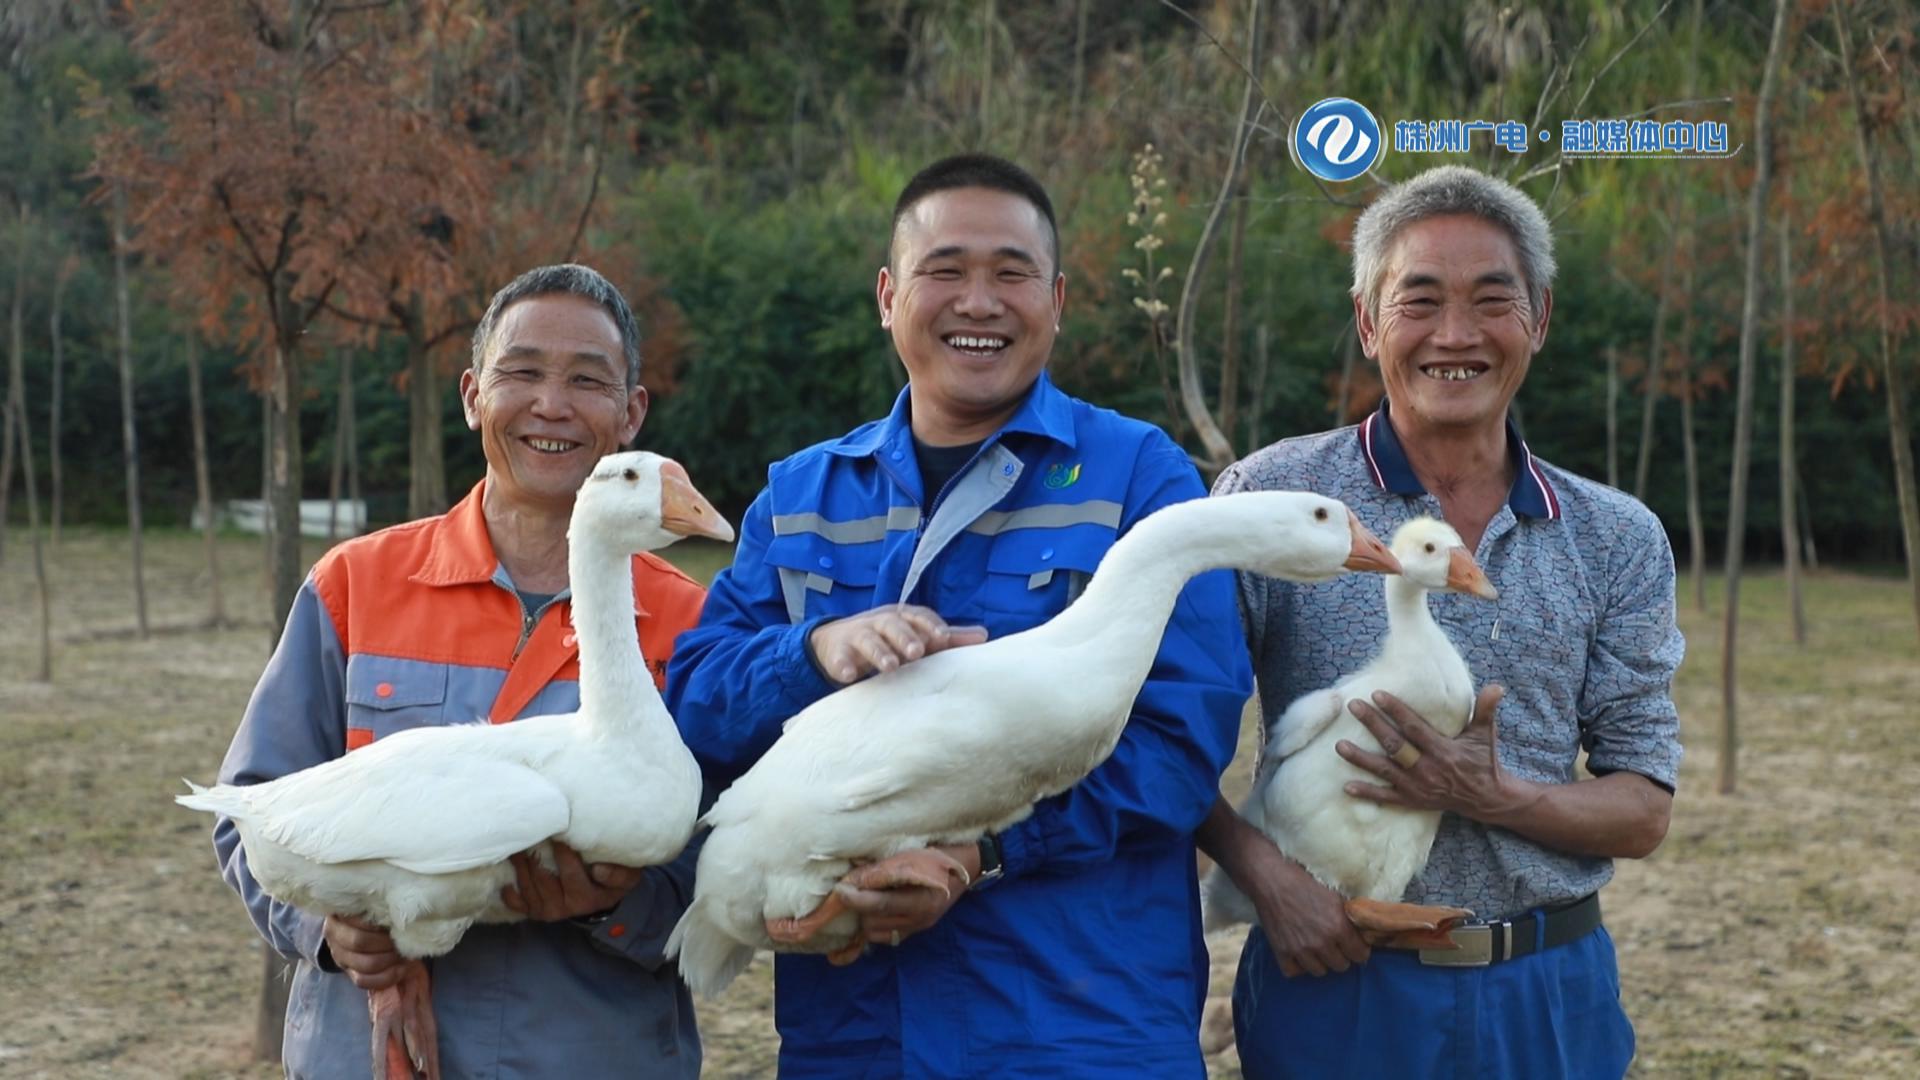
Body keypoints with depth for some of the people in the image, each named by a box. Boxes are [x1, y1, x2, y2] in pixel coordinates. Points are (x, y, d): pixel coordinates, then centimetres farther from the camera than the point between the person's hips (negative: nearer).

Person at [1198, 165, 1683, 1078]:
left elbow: (1642, 812, 2)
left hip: (1553, 999, 3)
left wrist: (1495, 797, -16)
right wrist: (1266, 873, -20)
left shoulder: (1618, 539, 3)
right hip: (1334, 979, -2)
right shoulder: (1274, 497, -6)